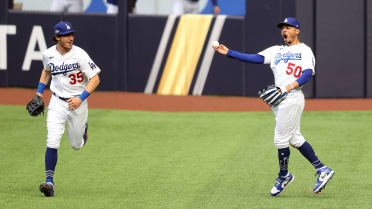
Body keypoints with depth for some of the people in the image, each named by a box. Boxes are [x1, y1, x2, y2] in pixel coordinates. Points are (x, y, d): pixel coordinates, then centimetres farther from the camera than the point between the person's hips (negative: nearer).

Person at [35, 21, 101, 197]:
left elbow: (95, 78, -14)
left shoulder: (79, 55, -16)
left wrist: (81, 98, -23)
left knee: (76, 145, 13)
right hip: (57, 103, 2)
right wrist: (39, 91, 13)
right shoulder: (48, 54, -3)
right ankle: (49, 182, -14)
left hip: (78, 103, -2)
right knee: (52, 142, -15)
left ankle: (83, 128, 48)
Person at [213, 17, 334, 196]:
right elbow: (255, 58, 11)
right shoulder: (276, 51, 22)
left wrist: (290, 87, -25)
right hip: (279, 100, 7)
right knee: (294, 139, 9)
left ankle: (283, 176, 12)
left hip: (292, 98, -7)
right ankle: (322, 170, 15)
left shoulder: (304, 50, 2)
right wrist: (228, 53, 2)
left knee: (281, 139, -5)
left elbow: (307, 74, -10)